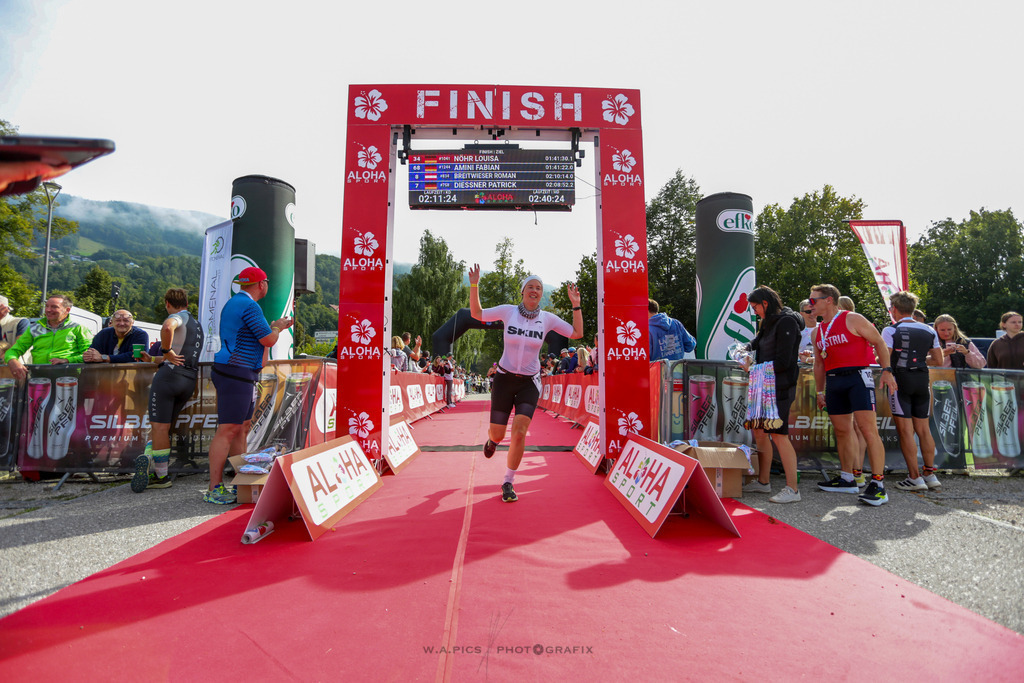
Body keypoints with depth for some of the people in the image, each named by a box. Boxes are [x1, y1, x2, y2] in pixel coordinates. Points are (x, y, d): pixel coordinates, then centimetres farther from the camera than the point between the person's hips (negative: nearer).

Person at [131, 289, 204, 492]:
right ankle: (151, 466, 0)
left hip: (169, 375, -8)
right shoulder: (198, 327, 27)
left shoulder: (179, 317, 0)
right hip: (189, 381, 8)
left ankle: (161, 476, -1)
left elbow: (167, 327, -28)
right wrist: (152, 359, 40)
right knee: (162, 427, 12)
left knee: (159, 427, -2)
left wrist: (167, 350, -16)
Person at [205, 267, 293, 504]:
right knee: (227, 430, -9)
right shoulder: (249, 306, -14)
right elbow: (269, 340, -15)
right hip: (236, 374, -11)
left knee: (242, 428, 13)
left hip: (240, 375, 11)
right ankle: (214, 489, -4)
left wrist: (276, 327, 33)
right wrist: (276, 327, 5)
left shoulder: (234, 303, 19)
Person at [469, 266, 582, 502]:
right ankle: (492, 440, 46)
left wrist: (576, 305, -9)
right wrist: (474, 285, -6)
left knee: (519, 433, -14)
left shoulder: (547, 318, -3)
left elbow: (577, 333, 0)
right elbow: (477, 313, 4)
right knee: (497, 434, 4)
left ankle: (508, 483, 7)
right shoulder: (508, 311, -5)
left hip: (529, 382, 0)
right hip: (504, 378, 0)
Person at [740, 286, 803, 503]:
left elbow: (782, 361, -18)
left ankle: (792, 489, -3)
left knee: (778, 435, -10)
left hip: (781, 387, -10)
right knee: (759, 431, 12)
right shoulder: (770, 323, 17)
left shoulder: (786, 322, -12)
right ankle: (763, 482, 22)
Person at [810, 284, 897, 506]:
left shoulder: (853, 320, -2)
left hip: (857, 377, -7)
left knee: (867, 428, -13)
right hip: (833, 381, 7)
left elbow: (878, 342, -2)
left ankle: (878, 484, -12)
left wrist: (886, 370, -12)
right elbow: (819, 363, 21)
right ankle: (847, 479, 21)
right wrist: (820, 392, 19)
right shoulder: (818, 331, 16)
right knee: (842, 431, 11)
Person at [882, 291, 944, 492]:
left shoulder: (890, 331, -7)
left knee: (905, 430, -2)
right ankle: (930, 474, 17)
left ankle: (914, 477, -1)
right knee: (923, 429, 13)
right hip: (922, 381, 5)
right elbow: (938, 360, 10)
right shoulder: (929, 331, 9)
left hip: (900, 380, -5)